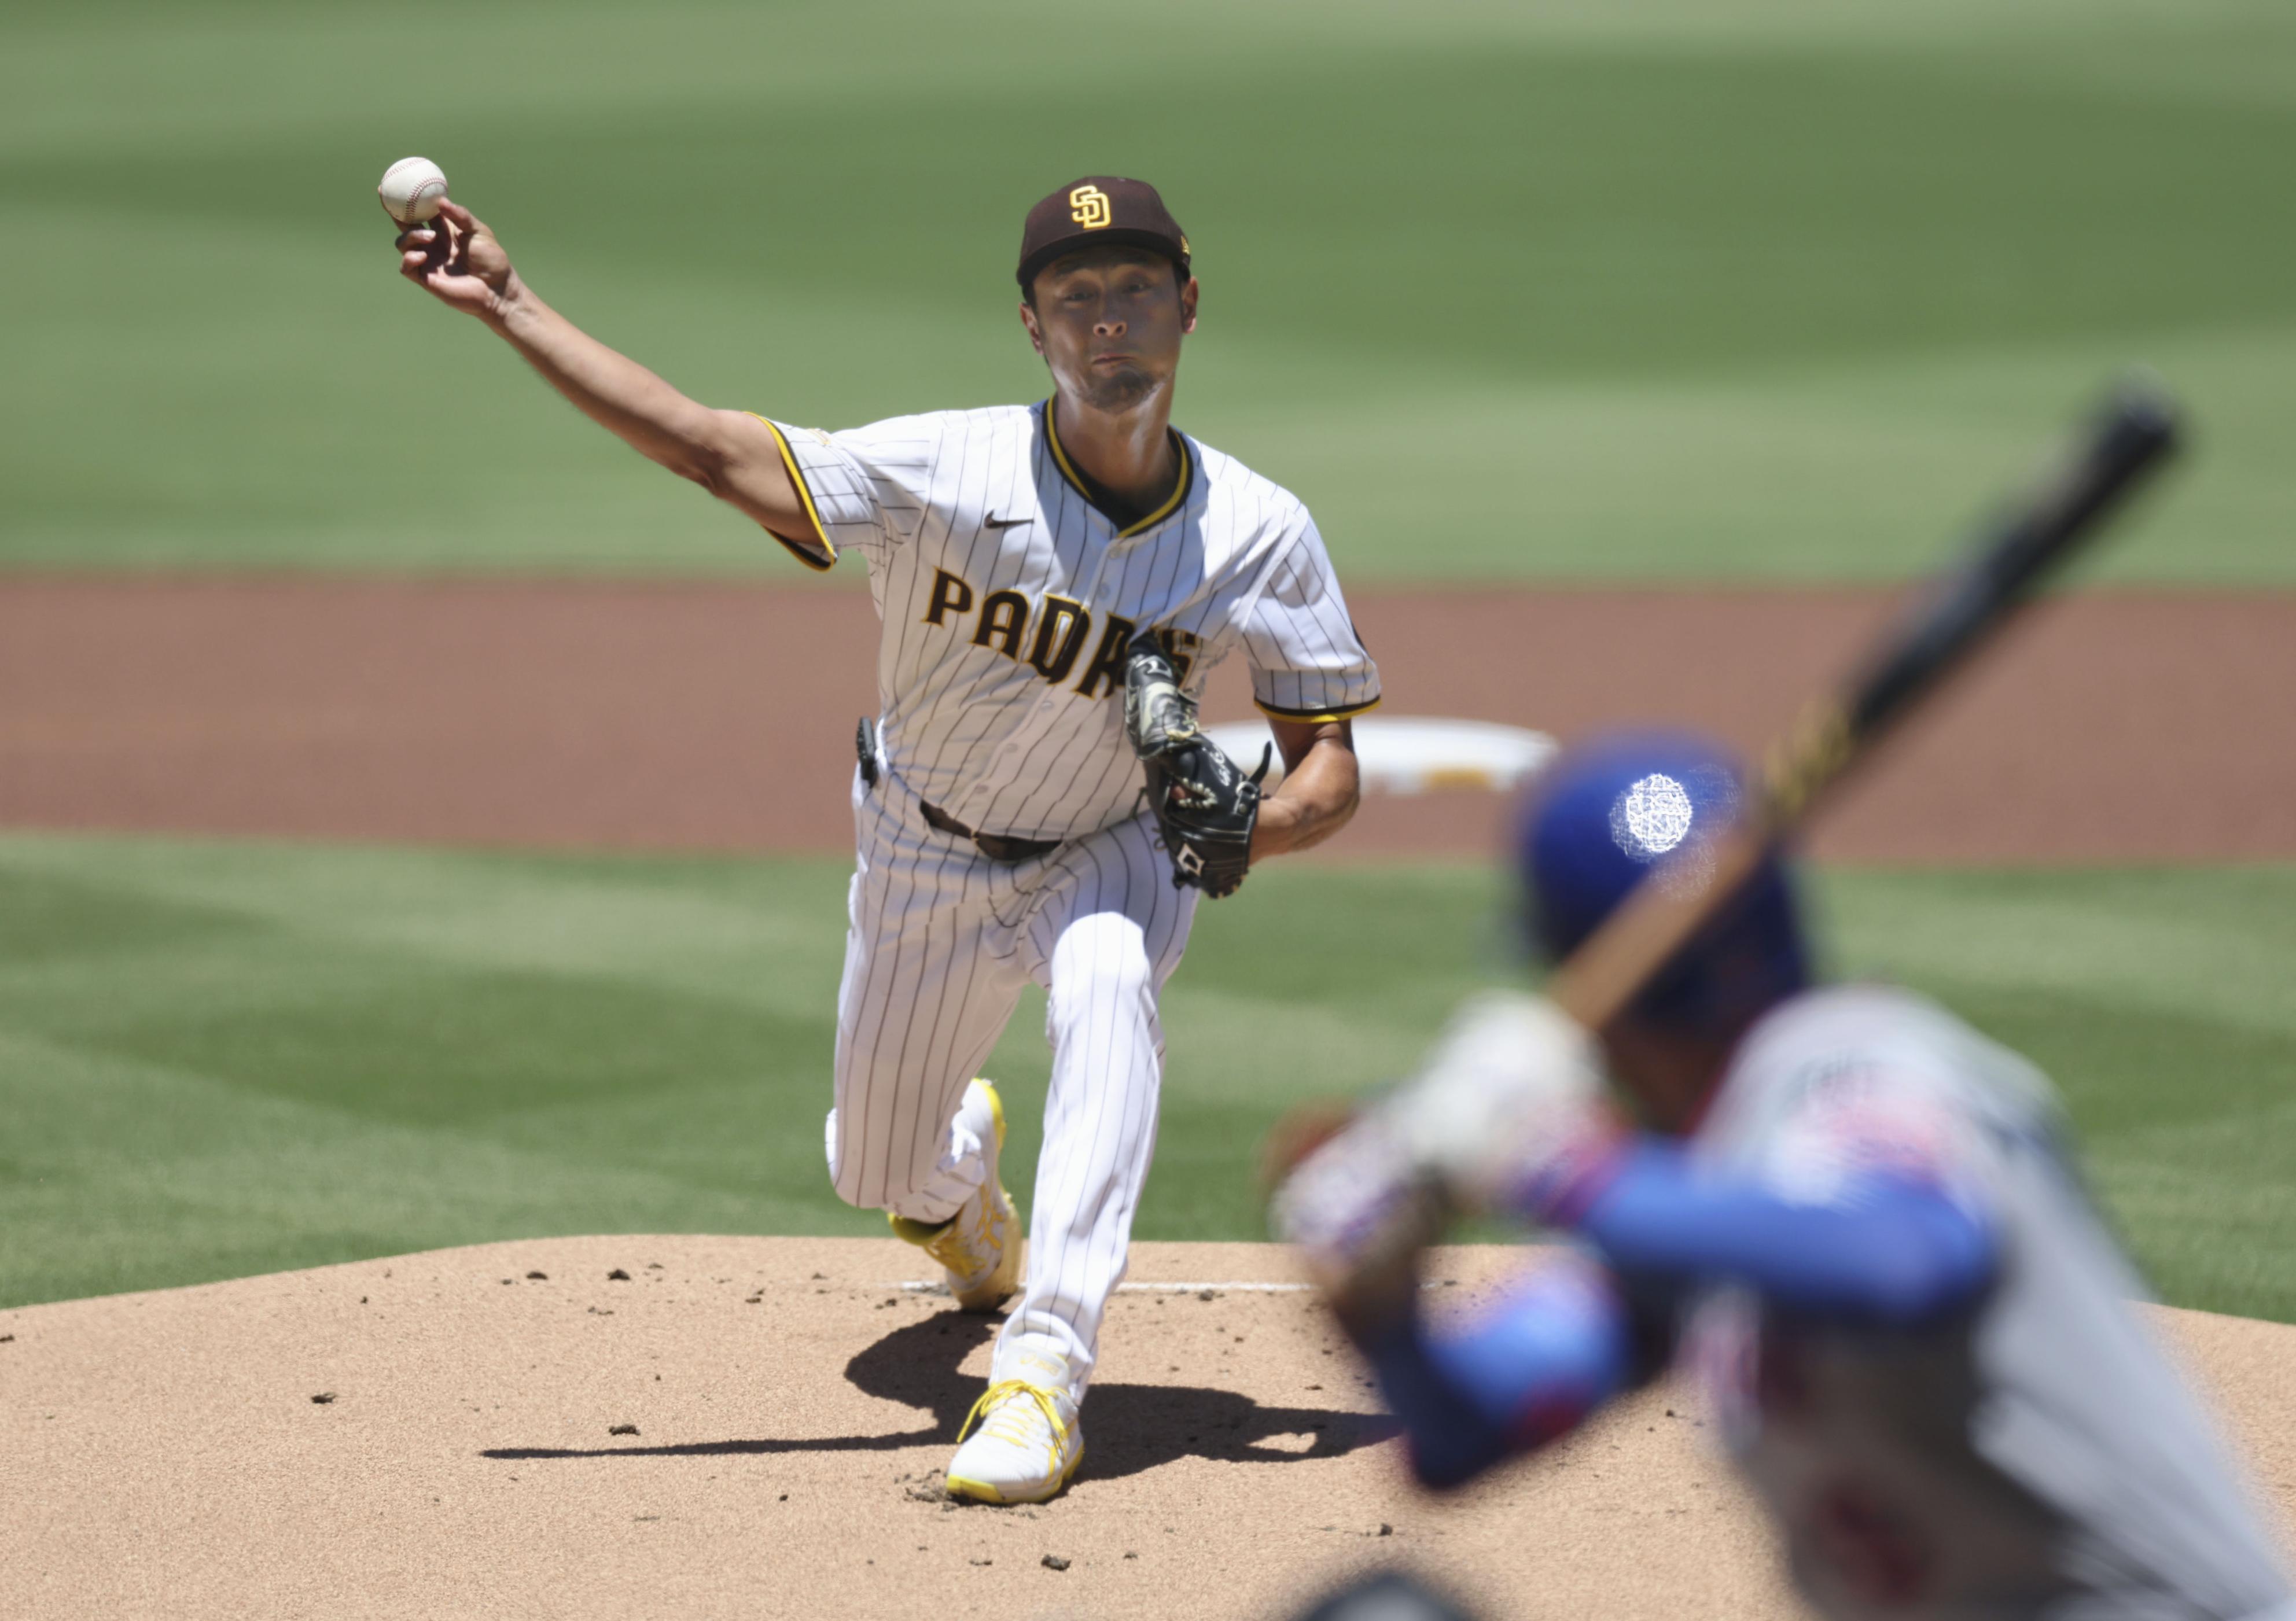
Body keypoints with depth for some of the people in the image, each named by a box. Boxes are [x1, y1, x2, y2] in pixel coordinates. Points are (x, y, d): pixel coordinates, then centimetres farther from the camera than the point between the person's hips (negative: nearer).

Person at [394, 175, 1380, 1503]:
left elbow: (1331, 773, -17)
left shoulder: (1259, 534, -23)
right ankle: (966, 1165, 57)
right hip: (930, 858, 1)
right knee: (880, 1175, 15)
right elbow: (714, 452, -33)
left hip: (1113, 853, -1)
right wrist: (508, 306, -41)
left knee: (1106, 979, -37)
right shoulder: (951, 473, -27)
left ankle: (1047, 1367, -38)